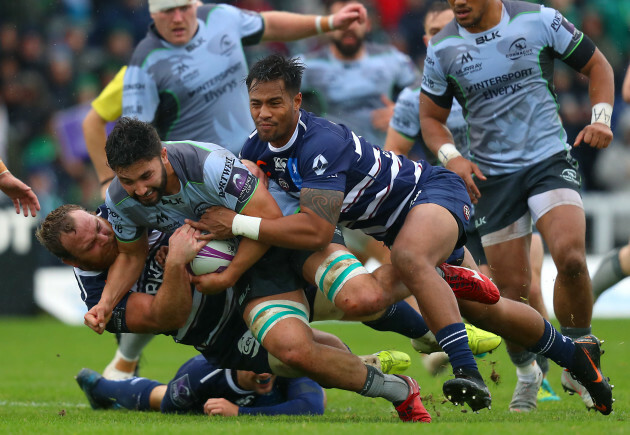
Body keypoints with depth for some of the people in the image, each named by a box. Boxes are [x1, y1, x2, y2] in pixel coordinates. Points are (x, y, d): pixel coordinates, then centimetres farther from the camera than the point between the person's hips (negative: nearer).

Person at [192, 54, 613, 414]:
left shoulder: (321, 144, -35)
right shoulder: (258, 146, -9)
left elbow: (316, 230, -42)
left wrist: (237, 224, -39)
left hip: (432, 191, -9)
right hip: (392, 223, 9)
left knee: (409, 257, -41)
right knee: (483, 311, 14)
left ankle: (468, 374, -45)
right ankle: (574, 353, 35)